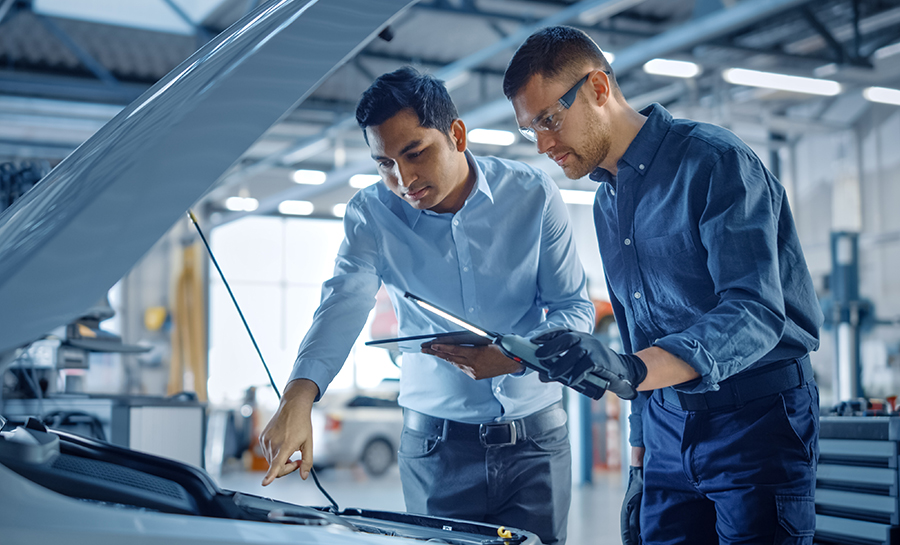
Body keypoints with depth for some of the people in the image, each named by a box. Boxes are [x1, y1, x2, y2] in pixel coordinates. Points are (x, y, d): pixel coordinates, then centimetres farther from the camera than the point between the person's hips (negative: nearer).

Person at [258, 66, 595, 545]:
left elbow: (575, 308, -4)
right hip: (436, 443, 0)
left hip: (535, 437, 0)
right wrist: (298, 397, -38)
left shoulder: (533, 195, -6)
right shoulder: (371, 213, -5)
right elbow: (342, 307, -20)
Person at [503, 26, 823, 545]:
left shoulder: (715, 161, -14)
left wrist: (631, 368, -38)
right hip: (667, 423, 7)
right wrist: (640, 465, 16)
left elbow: (756, 314, -25)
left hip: (757, 419, -6)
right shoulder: (607, 202, 11)